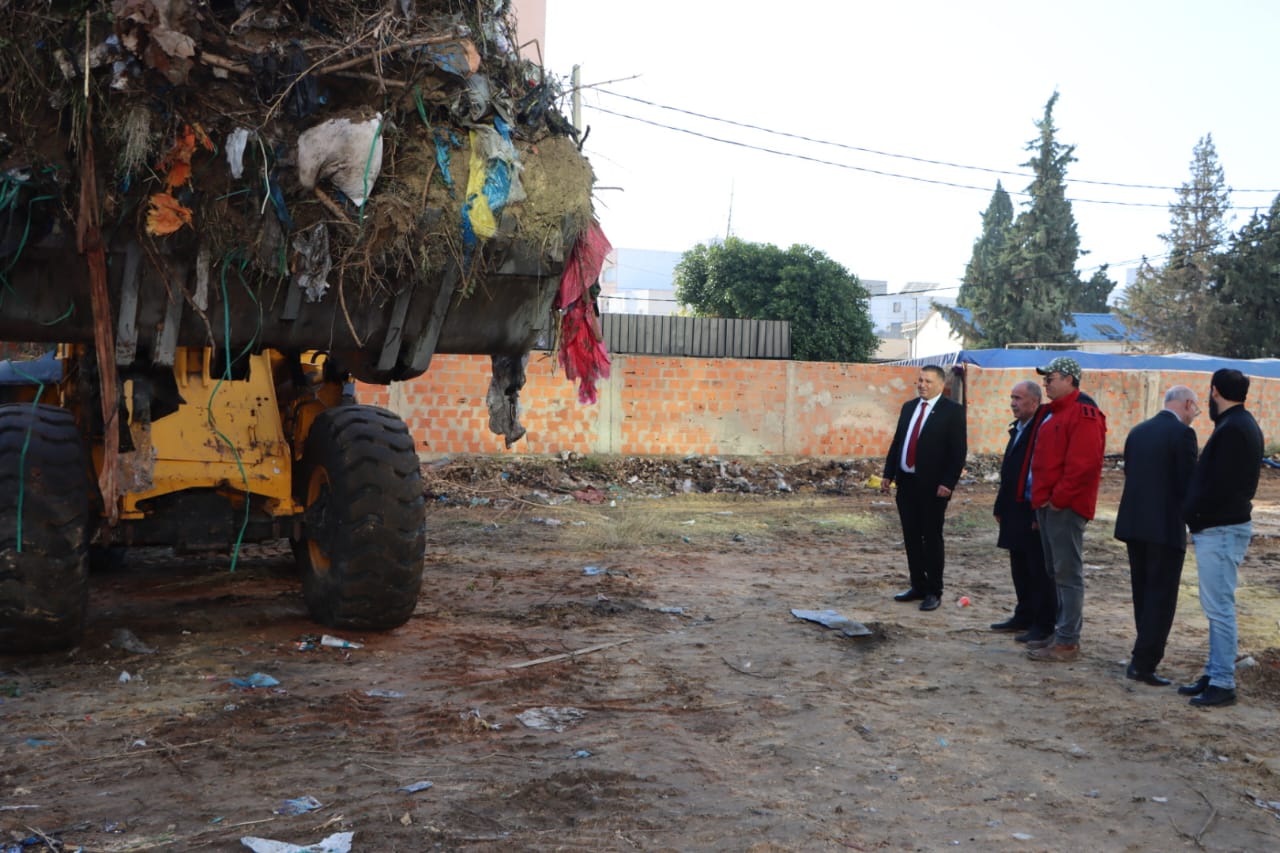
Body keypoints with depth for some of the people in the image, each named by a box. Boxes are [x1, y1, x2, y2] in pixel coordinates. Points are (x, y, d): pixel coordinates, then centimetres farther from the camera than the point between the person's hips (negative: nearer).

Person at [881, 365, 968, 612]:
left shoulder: (952, 410, -6)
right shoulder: (908, 407, 13)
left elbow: (959, 450, -10)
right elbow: (896, 443, 14)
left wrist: (948, 483, -16)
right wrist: (888, 474, 7)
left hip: (933, 485, -6)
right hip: (906, 482, 6)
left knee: (932, 538, 1)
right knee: (911, 537, 10)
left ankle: (934, 592, 10)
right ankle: (918, 586, 21)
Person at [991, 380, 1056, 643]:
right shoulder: (1017, 429, 15)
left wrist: (1039, 515, -22)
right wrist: (1000, 507, 18)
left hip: (1033, 515, -9)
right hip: (1015, 514, 9)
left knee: (1039, 570, 0)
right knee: (1020, 569, 16)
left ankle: (1044, 625, 7)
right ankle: (1024, 617, 26)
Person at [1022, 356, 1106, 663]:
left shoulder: (1083, 414, -14)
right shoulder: (1054, 412, 18)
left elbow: (1083, 464, -22)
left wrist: (1057, 499, -18)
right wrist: (1041, 499, 16)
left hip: (1065, 507, -10)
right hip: (1047, 503, 10)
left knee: (1067, 573, -6)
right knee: (1056, 572, 15)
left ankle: (1067, 642, -2)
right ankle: (1061, 632, 24)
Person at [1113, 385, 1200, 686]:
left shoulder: (1138, 431, 10)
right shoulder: (1182, 433, -11)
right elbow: (1188, 483, -13)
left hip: (1133, 523, 7)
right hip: (1166, 526, -7)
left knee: (1143, 594, 16)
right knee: (1161, 597, -1)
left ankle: (1146, 656, 25)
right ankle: (1143, 664, -3)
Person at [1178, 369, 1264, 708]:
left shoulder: (1231, 429, -18)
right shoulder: (1243, 424, 14)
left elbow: (1219, 486, -23)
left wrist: (1194, 515, -9)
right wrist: (1198, 514, 11)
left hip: (1220, 528, -10)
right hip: (1226, 525, 11)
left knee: (1219, 607, -5)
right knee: (1217, 606, 15)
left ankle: (1223, 683, 0)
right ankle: (1215, 674, 23)